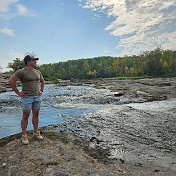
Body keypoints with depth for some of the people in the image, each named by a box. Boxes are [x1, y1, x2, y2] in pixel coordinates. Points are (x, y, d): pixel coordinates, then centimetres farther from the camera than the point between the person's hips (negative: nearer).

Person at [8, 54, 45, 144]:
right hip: (27, 97, -5)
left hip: (37, 97, 5)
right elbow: (11, 81, -10)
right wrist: (18, 93, -9)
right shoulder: (21, 71, -10)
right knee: (25, 116, 1)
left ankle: (36, 133, 23)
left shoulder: (38, 72, 9)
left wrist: (41, 90, 14)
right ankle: (24, 136, 12)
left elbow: (42, 81, 25)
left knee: (36, 115, 11)